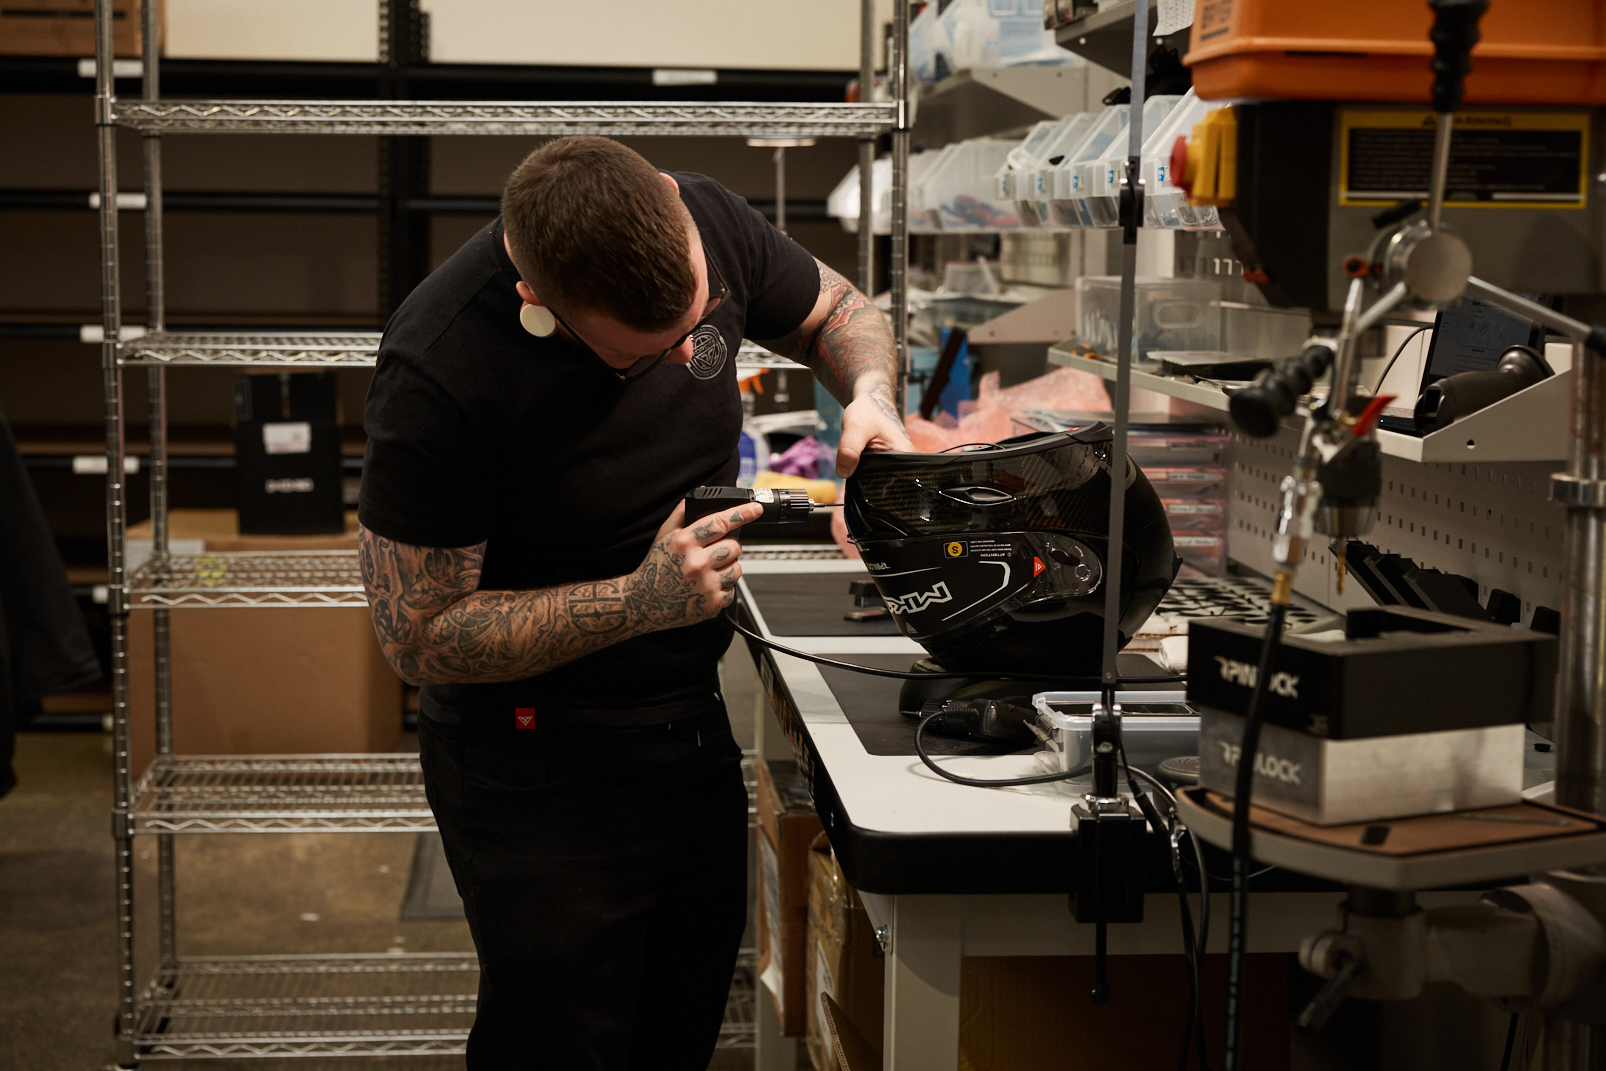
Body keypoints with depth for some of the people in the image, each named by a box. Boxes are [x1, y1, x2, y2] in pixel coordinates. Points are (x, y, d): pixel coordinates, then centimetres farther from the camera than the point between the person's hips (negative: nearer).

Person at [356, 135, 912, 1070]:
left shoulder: (705, 221, -11)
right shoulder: (439, 371, -28)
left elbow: (840, 312, 10)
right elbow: (420, 637, -21)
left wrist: (870, 396, -12)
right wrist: (640, 601, -29)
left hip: (695, 725, 6)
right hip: (538, 769, -6)